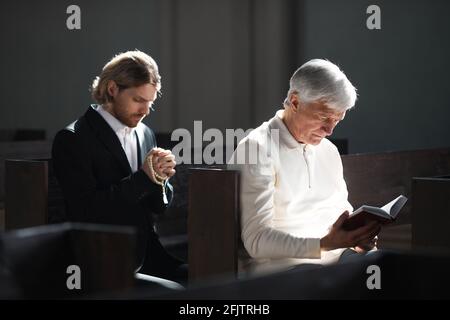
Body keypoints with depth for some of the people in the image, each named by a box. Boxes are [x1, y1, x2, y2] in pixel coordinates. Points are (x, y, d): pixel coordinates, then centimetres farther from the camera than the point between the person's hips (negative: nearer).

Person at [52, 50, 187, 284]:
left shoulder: (145, 134, 13)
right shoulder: (72, 140, -7)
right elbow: (85, 210, -17)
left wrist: (160, 178, -6)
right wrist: (143, 177, -16)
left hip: (148, 252, 7)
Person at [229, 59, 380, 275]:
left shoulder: (328, 151, 19)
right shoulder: (256, 150, -9)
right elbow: (257, 241, -16)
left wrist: (356, 237, -1)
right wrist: (326, 244, -28)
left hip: (333, 256, 7)